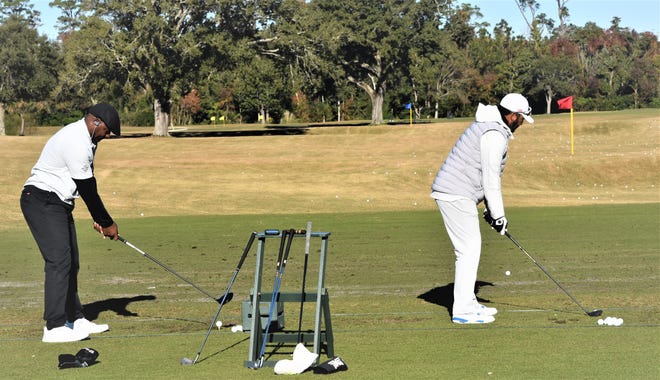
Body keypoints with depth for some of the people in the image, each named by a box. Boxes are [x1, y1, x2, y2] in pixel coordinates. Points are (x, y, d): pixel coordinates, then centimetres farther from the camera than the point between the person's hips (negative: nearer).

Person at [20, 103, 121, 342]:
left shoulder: (83, 140, 14)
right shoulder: (76, 143, -20)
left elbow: (88, 186, 17)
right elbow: (87, 189, -17)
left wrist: (98, 219, 11)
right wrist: (107, 223, -8)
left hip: (57, 204, 11)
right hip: (42, 201, -11)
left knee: (71, 262, 12)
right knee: (59, 261, -16)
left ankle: (75, 319, 19)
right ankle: (54, 327, -16)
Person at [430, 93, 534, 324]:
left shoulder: (488, 127, 19)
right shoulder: (495, 134, -15)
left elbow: (488, 174, 22)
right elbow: (491, 179, -16)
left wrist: (491, 211, 20)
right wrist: (498, 215, -10)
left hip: (452, 194, 11)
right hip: (456, 195, -11)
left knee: (470, 248, 15)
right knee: (469, 249, -8)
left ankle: (468, 303, 21)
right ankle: (462, 310, -7)